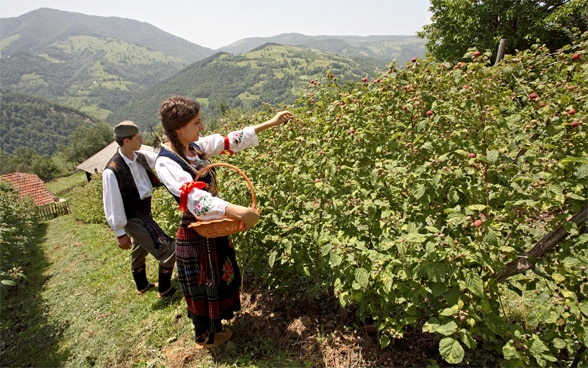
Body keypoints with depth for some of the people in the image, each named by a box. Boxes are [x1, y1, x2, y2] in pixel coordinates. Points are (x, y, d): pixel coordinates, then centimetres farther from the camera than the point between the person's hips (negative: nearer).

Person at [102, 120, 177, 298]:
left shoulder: (141, 156, -7)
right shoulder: (112, 171, -27)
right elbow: (113, 205, -21)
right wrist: (120, 233, -14)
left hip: (145, 212, 8)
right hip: (134, 219, -8)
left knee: (140, 250, 27)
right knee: (168, 250, -4)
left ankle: (142, 286, 51)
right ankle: (165, 289, 19)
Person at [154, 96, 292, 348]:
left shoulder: (196, 146, -3)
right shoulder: (166, 162, -26)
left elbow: (232, 141, 2)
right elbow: (193, 197, -41)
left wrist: (271, 123, 2)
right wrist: (236, 211, -55)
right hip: (196, 235, -8)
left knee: (220, 277, 27)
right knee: (203, 286, 15)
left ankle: (215, 323, 55)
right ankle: (206, 337, 43)